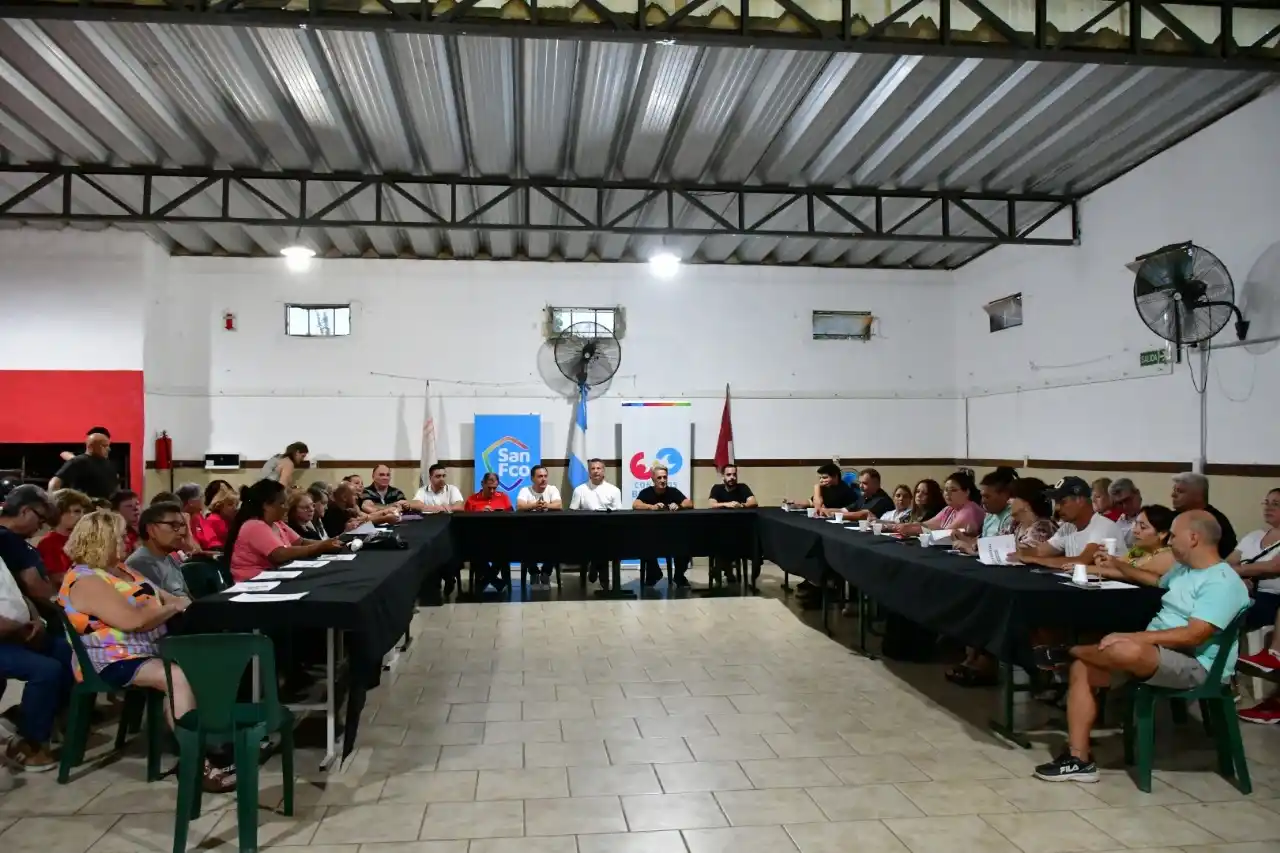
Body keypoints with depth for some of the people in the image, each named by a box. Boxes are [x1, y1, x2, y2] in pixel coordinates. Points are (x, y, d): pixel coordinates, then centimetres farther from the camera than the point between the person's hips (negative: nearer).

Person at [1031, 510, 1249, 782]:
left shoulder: (1222, 582, -16)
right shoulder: (1182, 570, 14)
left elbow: (1194, 635, -26)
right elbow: (1155, 583, 38)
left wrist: (1132, 637, -28)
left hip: (1194, 666, -9)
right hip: (1154, 653, 10)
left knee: (1124, 651, -38)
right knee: (1081, 669, -8)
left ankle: (1065, 652, -4)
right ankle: (1078, 759, -9)